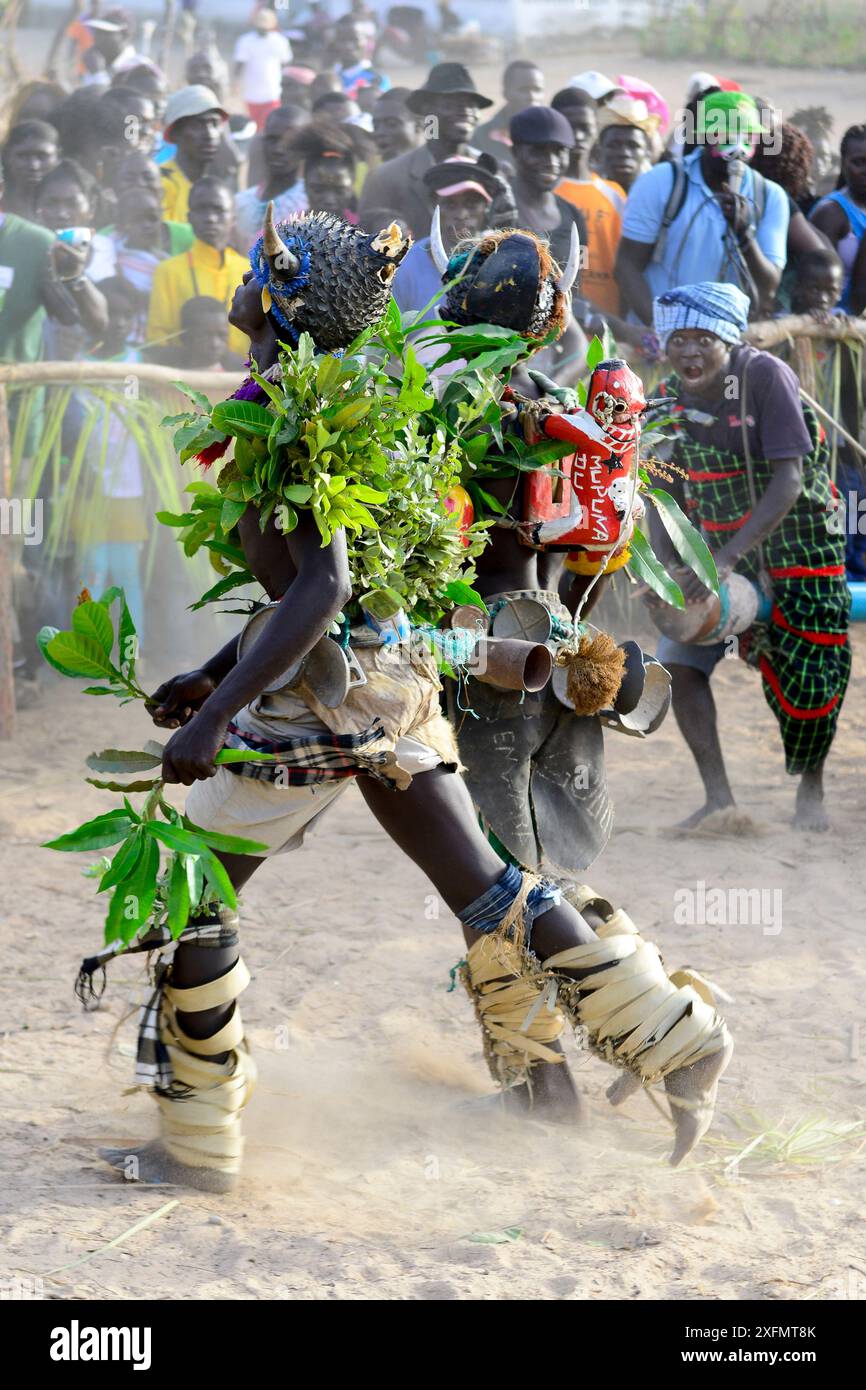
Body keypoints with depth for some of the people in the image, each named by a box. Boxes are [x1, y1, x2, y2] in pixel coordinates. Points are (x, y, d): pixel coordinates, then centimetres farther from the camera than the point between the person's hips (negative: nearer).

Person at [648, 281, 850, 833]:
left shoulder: (766, 376, -24)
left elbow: (789, 481, -28)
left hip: (796, 544, -4)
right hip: (717, 547, 4)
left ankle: (812, 792, 27)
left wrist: (726, 559, -34)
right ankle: (719, 796, -4)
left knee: (808, 681, 0)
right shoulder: (668, 399, -7)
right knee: (679, 660, -12)